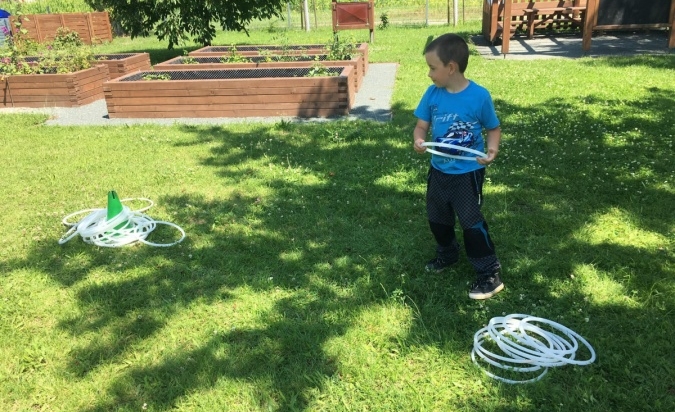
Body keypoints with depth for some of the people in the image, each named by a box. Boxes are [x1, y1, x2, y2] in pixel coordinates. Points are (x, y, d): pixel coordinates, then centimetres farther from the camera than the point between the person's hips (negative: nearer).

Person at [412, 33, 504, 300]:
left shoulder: (479, 96, -18)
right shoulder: (432, 94, -8)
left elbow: (494, 129, -6)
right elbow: (422, 125, -3)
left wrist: (492, 149, -26)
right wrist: (418, 140, -26)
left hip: (468, 172, -5)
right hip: (439, 170, 5)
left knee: (471, 222, 0)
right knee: (437, 218, 20)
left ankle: (490, 273, 14)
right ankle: (447, 254, 46)